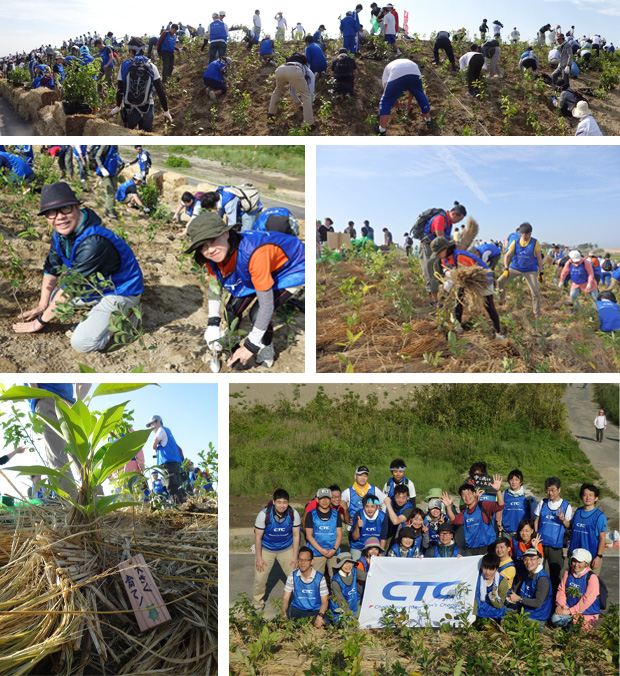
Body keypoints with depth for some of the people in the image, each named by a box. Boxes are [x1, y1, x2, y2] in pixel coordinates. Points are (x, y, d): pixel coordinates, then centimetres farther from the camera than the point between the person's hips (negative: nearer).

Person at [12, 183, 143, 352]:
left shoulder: (93, 242, -34)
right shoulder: (61, 231, -6)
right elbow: (51, 268, 7)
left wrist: (41, 321, -20)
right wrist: (42, 306, 6)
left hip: (121, 292, -9)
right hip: (96, 287, 9)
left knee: (82, 342, -24)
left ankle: (123, 315, -2)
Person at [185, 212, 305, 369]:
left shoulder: (252, 252, -43)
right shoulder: (212, 256, -21)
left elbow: (266, 305, -36)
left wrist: (250, 346, -27)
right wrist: (213, 324, -9)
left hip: (291, 267, -7)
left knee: (257, 314, -22)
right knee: (232, 310, -1)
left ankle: (267, 349, 8)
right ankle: (232, 349, 30)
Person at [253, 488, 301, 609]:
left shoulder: (293, 514, -18)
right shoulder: (264, 514, -24)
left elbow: (296, 535, -6)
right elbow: (258, 537, -14)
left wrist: (295, 556, -5)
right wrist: (259, 558, -12)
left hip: (287, 549, 1)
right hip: (266, 549, -1)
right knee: (260, 578, -1)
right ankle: (258, 605, 22)